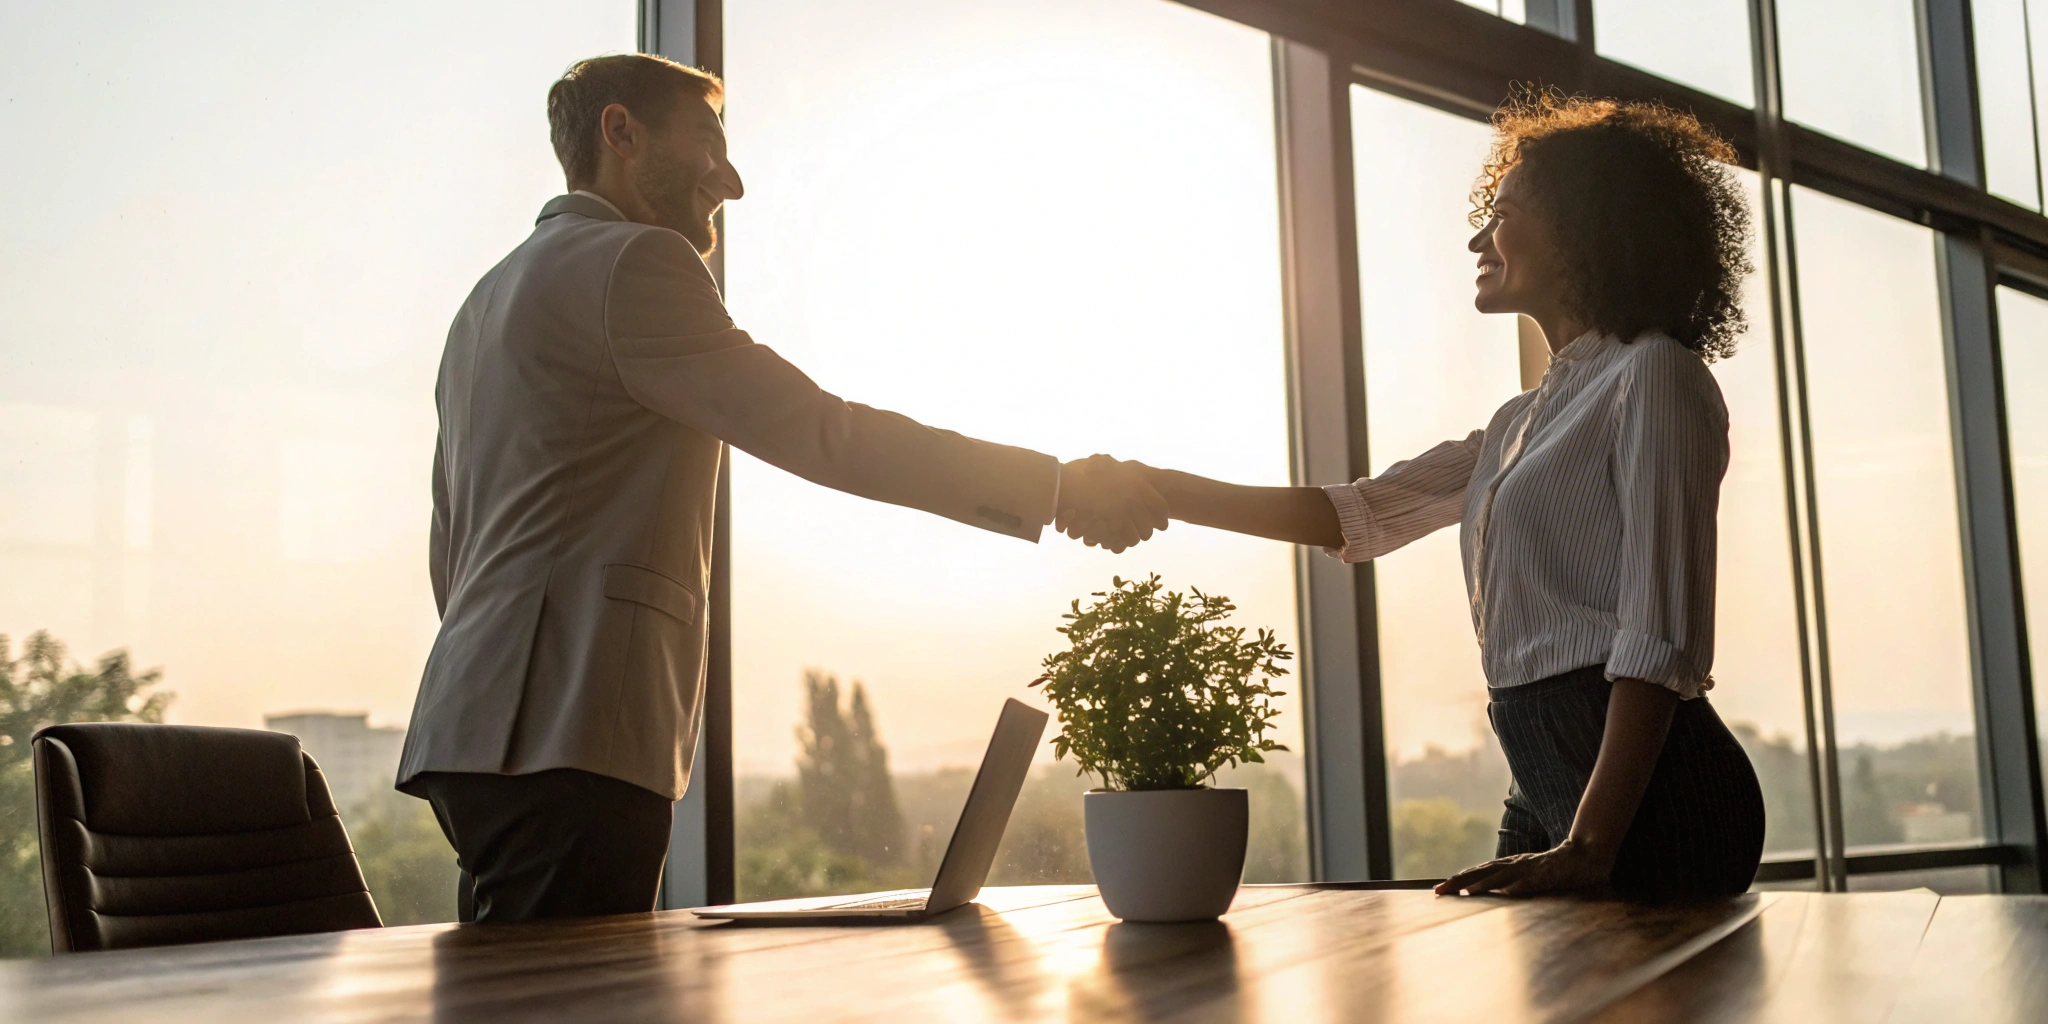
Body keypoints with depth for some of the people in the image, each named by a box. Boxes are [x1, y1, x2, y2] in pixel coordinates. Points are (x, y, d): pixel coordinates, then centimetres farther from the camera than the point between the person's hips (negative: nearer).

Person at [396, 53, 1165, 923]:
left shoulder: (491, 298, 27)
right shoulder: (634, 262, -4)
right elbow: (817, 434, -12)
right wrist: (1056, 488, -8)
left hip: (481, 721, 10)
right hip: (567, 738, -10)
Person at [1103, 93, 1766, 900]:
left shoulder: (1654, 375, -5)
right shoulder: (1523, 424, 22)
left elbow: (1660, 637, -14)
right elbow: (1354, 514, 21)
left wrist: (1589, 846, -21)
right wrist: (1154, 490, 15)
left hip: (1647, 795, -8)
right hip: (1547, 782, 8)